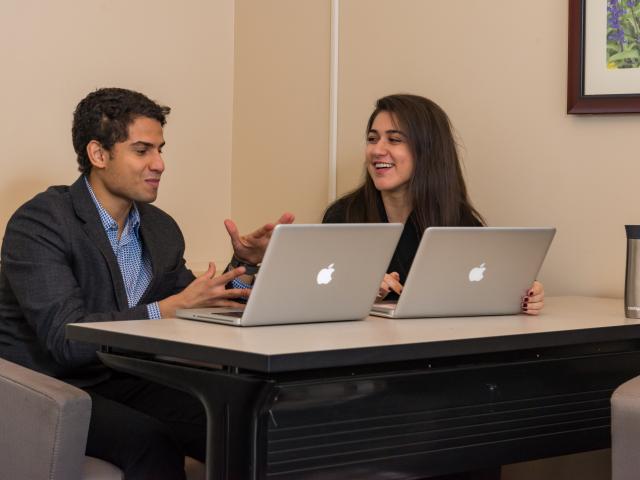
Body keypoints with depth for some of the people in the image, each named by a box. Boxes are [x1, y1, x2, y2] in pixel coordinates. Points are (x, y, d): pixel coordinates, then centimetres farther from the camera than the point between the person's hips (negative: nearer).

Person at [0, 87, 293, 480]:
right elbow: (65, 338, -23)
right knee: (152, 441, -31)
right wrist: (171, 308, -27)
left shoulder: (162, 229, 9)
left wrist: (244, 265, -3)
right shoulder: (40, 223, -12)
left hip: (122, 382, 6)